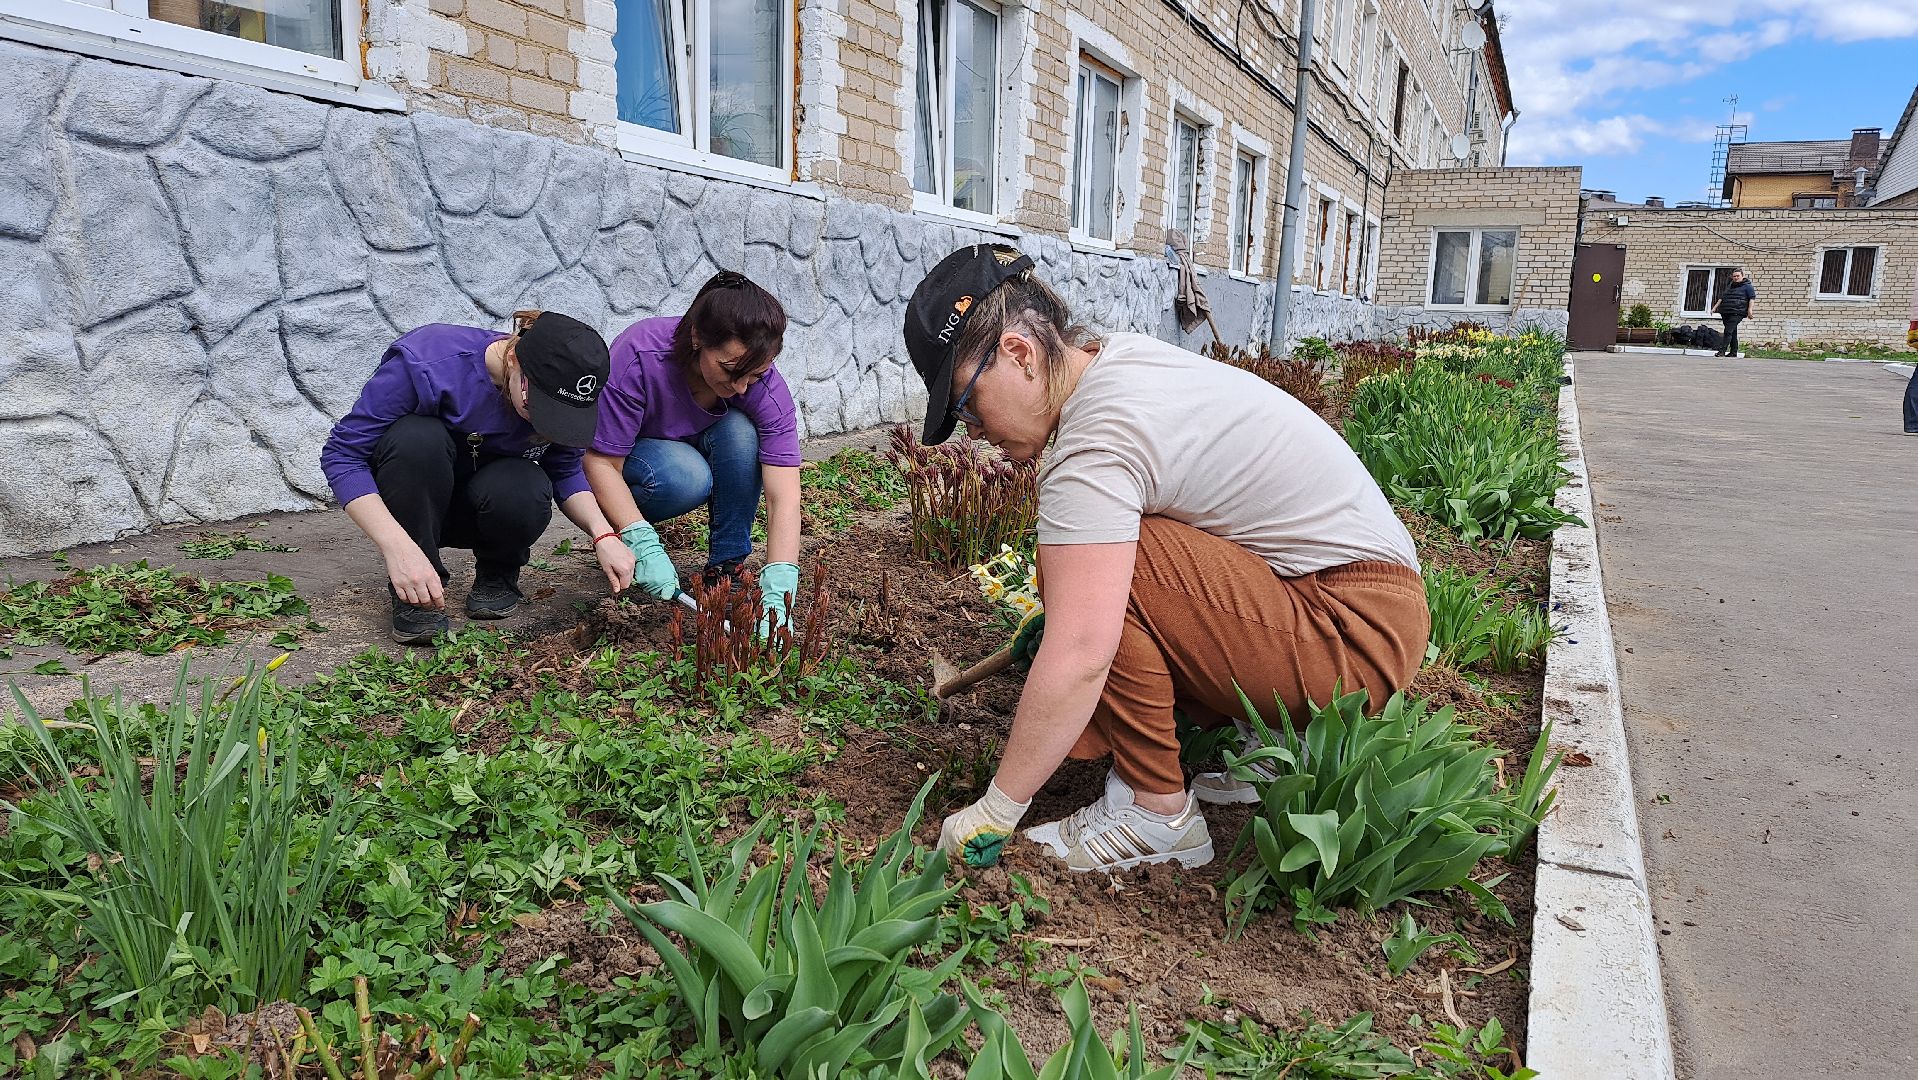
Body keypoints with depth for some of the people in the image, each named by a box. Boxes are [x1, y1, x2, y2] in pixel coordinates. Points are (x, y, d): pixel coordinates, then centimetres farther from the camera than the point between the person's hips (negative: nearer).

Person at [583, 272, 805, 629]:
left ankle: (727, 564, -16)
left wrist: (777, 596, -44)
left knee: (739, 430, -31)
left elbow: (785, 497, -33)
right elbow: (600, 462, -29)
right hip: (626, 454, -2)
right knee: (687, 476, -36)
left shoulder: (768, 389, -29)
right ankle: (620, 539, -5)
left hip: (700, 447, 3)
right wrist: (643, 545, -40)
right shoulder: (639, 358, -35)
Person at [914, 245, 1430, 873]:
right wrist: (1060, 609, 13)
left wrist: (995, 812, -19)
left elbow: (1080, 658, -28)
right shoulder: (1123, 356, 5)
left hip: (1358, 640, -10)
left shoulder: (1097, 434, -23)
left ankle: (1156, 809, -9)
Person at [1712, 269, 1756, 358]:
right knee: (1732, 332, 10)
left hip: (1737, 313, -7)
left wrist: (1749, 309, -14)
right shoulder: (1730, 286, 24)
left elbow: (1752, 298, -3)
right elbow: (1722, 298, 28)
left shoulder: (1747, 286, 4)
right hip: (1725, 312, 7)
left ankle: (1723, 351, -21)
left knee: (1728, 331, -17)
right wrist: (1715, 307, 19)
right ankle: (1733, 352, 14)